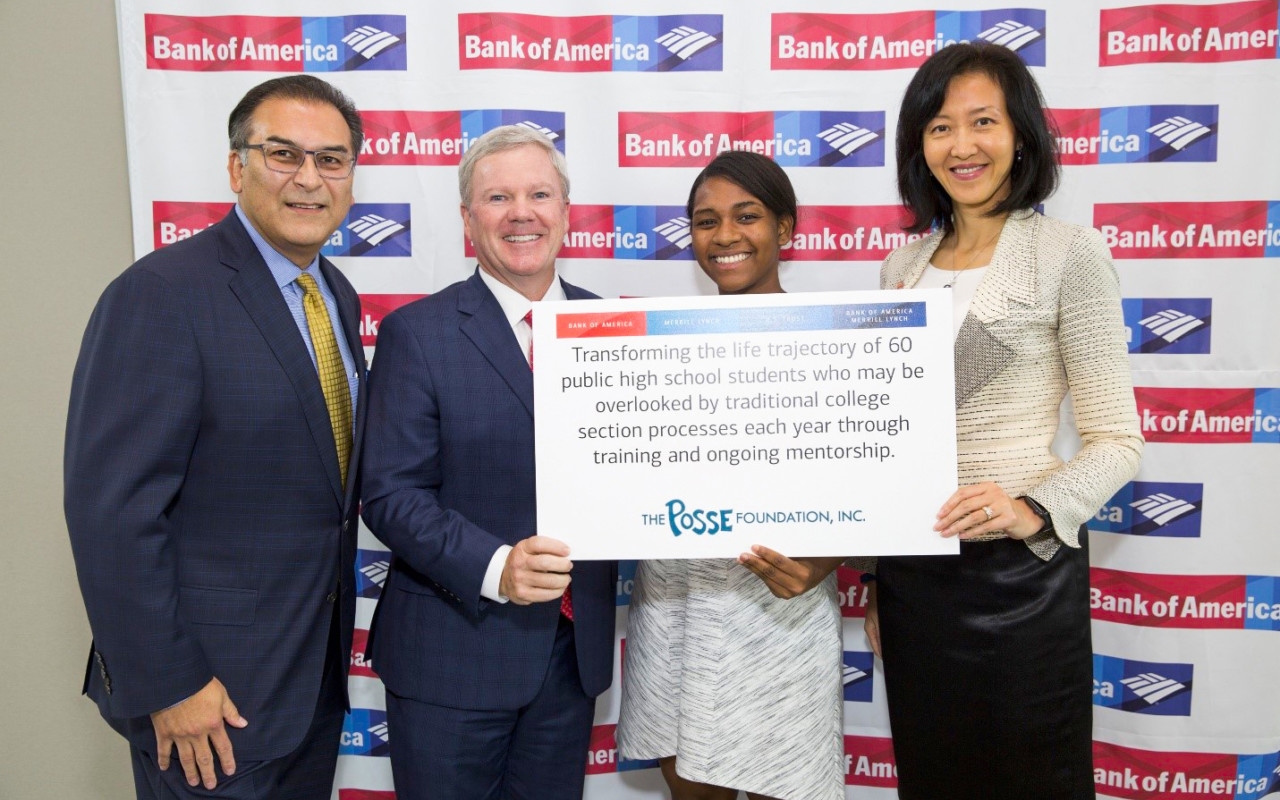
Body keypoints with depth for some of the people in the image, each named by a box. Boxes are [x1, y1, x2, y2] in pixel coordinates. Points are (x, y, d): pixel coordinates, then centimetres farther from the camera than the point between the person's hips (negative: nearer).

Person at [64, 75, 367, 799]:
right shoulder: (162, 295, -18)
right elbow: (112, 508, -20)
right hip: (212, 692, -7)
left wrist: (333, 643, 12)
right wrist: (166, 685, -18)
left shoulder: (339, 297, 7)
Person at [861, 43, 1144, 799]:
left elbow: (1118, 441, -8)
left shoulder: (1068, 252, -7)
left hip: (1021, 569, -5)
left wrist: (1032, 509, -26)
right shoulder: (903, 266, 8)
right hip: (910, 567, 5)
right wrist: (876, 585, 14)